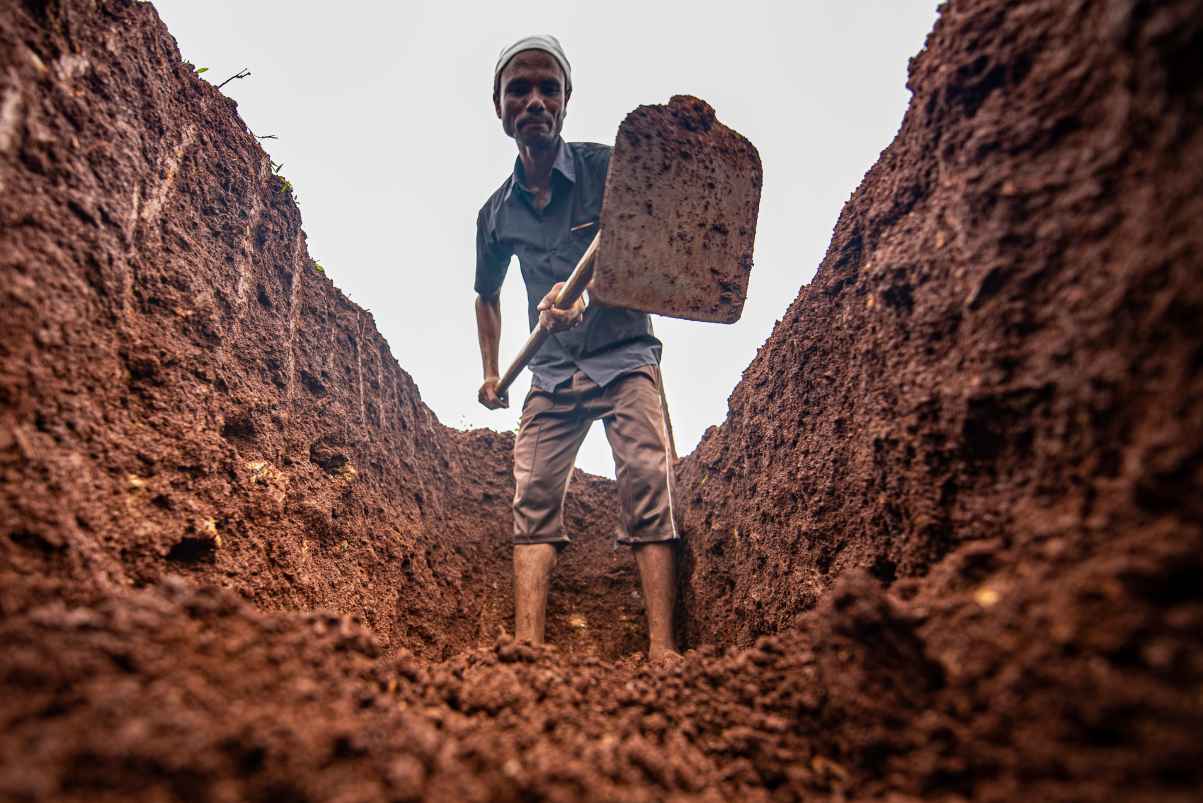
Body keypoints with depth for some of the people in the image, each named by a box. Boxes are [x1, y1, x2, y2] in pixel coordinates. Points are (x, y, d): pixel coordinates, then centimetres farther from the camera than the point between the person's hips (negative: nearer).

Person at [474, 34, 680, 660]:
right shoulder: (497, 213, 9)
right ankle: (527, 646, -10)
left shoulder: (607, 168, -3)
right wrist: (490, 372, 22)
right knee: (533, 496, -9)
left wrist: (585, 290, -29)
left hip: (623, 356, -3)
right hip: (552, 373, 4)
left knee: (646, 484, -16)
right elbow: (487, 295, 25)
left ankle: (662, 647, -14)